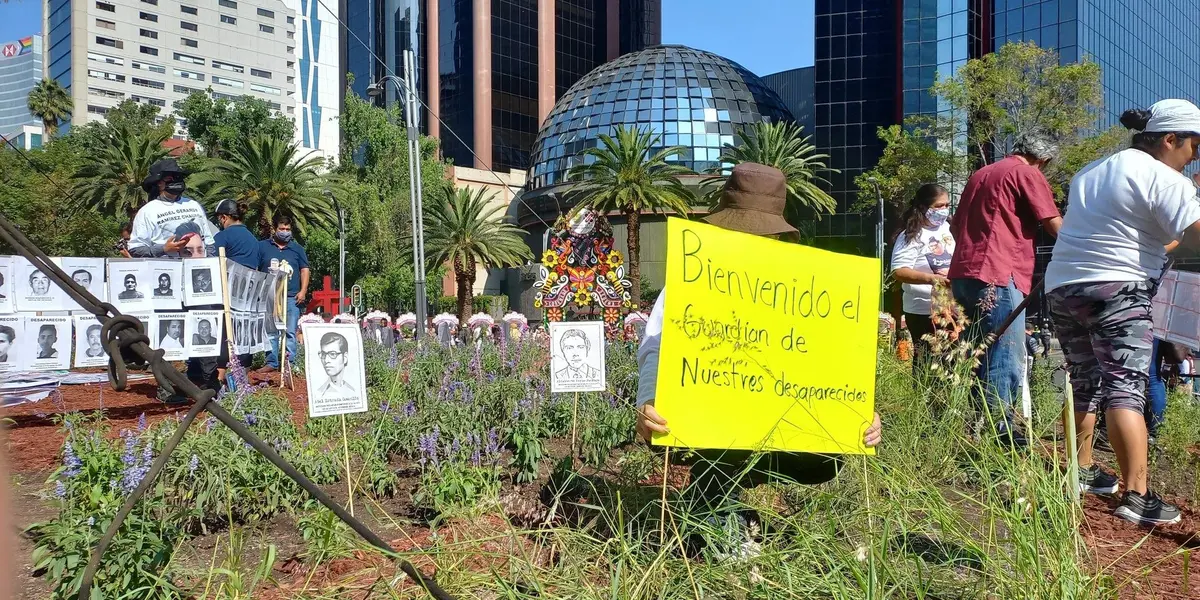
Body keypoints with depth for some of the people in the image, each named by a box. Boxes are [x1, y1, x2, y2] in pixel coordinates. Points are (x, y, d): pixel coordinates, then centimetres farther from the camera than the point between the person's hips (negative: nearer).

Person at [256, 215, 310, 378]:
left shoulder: (297, 249, 12)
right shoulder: (262, 246, 9)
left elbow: (304, 270, 10)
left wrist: (303, 291, -1)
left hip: (292, 297, 0)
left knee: (290, 332, -1)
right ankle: (271, 363, 9)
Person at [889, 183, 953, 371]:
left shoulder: (946, 228, 10)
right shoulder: (912, 236, -13)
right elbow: (899, 272, -24)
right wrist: (930, 278, -35)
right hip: (923, 312, -7)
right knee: (926, 362, -3)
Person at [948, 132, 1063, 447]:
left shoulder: (980, 174, 23)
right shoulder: (1027, 174, 0)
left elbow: (955, 225, 28)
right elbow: (1055, 225, -4)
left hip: (963, 273, 8)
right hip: (998, 277, -8)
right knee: (1005, 358, -6)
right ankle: (999, 429, -7)